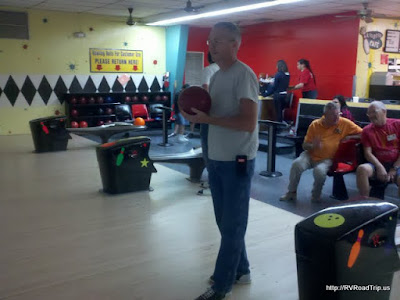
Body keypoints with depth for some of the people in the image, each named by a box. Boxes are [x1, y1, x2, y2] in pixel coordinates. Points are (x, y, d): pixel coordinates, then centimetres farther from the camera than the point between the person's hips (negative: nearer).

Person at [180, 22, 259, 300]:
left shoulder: (244, 75, -15)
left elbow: (248, 122, -23)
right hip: (216, 160, 9)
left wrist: (206, 119, -23)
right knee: (226, 222, 17)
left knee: (232, 226, 3)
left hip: (237, 162, -8)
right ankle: (240, 270, 35)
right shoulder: (216, 76, 12)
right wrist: (196, 113, -2)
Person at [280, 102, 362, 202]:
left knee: (319, 170, -33)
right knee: (297, 164, -26)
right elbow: (305, 145, 3)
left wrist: (350, 137, -14)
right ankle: (291, 192, -4)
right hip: (311, 155, 2)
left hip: (327, 159, -2)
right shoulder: (315, 124, 0)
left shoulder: (344, 123, -4)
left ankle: (316, 195, -2)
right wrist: (313, 146, -20)